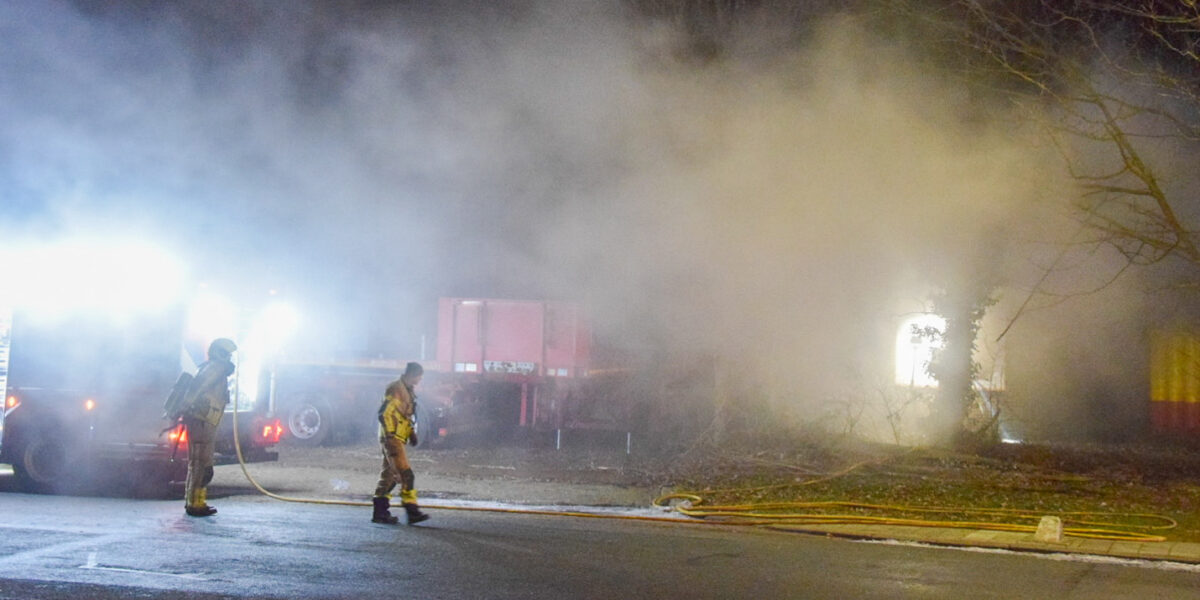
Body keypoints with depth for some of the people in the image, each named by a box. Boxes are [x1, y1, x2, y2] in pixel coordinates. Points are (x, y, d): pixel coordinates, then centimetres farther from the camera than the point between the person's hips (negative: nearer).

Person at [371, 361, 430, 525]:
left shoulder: (409, 391, 18)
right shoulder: (395, 389, -14)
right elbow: (384, 413, -20)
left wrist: (412, 433, 17)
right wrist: (389, 435, -21)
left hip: (398, 439, 10)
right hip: (392, 438, -10)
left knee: (389, 475, 11)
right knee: (405, 474, -14)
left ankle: (380, 512, 15)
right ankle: (412, 511, -16)